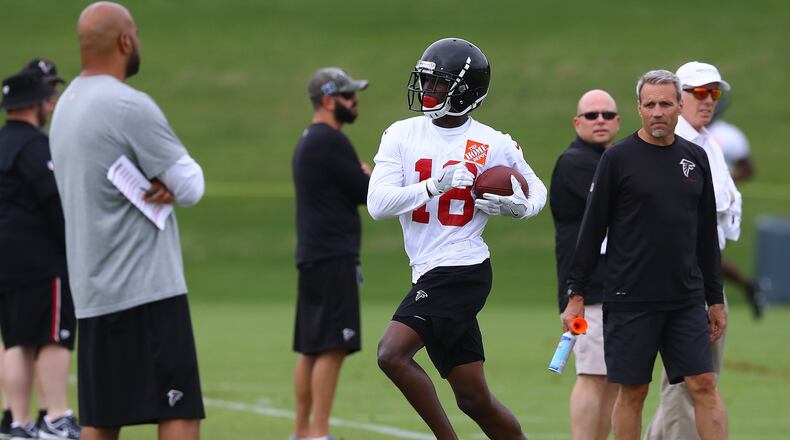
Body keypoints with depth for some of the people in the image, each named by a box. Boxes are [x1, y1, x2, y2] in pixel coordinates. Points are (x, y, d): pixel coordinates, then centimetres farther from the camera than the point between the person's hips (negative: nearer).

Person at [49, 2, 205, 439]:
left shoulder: (66, 106, 14)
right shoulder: (129, 107, -15)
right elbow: (190, 186, -12)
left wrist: (161, 185, -3)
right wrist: (175, 180, 9)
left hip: (92, 293, 9)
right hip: (147, 289, -9)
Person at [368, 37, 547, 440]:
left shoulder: (492, 145, -2)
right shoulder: (402, 135, 5)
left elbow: (535, 189, 15)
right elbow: (378, 204, -5)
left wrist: (520, 207, -8)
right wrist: (437, 184, -16)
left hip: (464, 272, -5)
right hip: (428, 274, 5)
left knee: (392, 353, -20)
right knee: (474, 399, 7)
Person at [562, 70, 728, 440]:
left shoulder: (695, 159, 10)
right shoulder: (619, 158, -3)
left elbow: (707, 235, 16)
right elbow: (592, 229, -2)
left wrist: (716, 298, 15)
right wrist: (576, 294, -5)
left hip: (686, 299, 3)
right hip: (630, 299, -3)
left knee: (704, 386, -4)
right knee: (632, 392, 1)